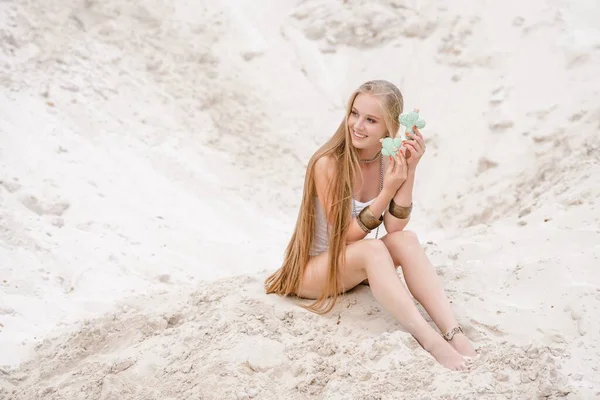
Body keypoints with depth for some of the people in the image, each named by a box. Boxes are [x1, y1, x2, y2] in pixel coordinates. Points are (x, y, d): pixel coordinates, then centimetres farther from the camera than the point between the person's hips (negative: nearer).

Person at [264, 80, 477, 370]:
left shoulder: (388, 160, -6)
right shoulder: (328, 163, -21)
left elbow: (395, 228, -16)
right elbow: (344, 237, -20)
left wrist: (410, 170, -25)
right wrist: (386, 191, -30)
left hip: (357, 268, 5)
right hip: (311, 271, -5)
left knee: (406, 240, -24)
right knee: (372, 249, -34)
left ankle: (454, 333, -35)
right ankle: (431, 342, -41)